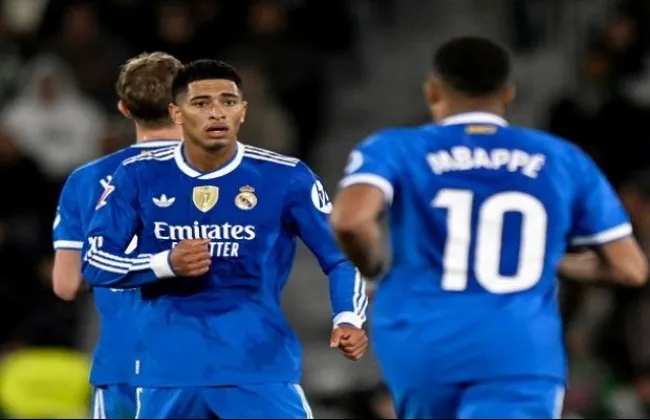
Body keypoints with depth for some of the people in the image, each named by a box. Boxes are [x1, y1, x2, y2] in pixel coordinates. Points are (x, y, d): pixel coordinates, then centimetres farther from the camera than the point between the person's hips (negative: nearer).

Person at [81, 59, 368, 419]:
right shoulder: (139, 177, 0)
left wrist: (348, 320, -19)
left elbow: (342, 257, 0)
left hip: (261, 367, -2)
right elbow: (94, 261, 2)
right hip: (169, 372, 2)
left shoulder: (285, 178, -3)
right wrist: (165, 264, -15)